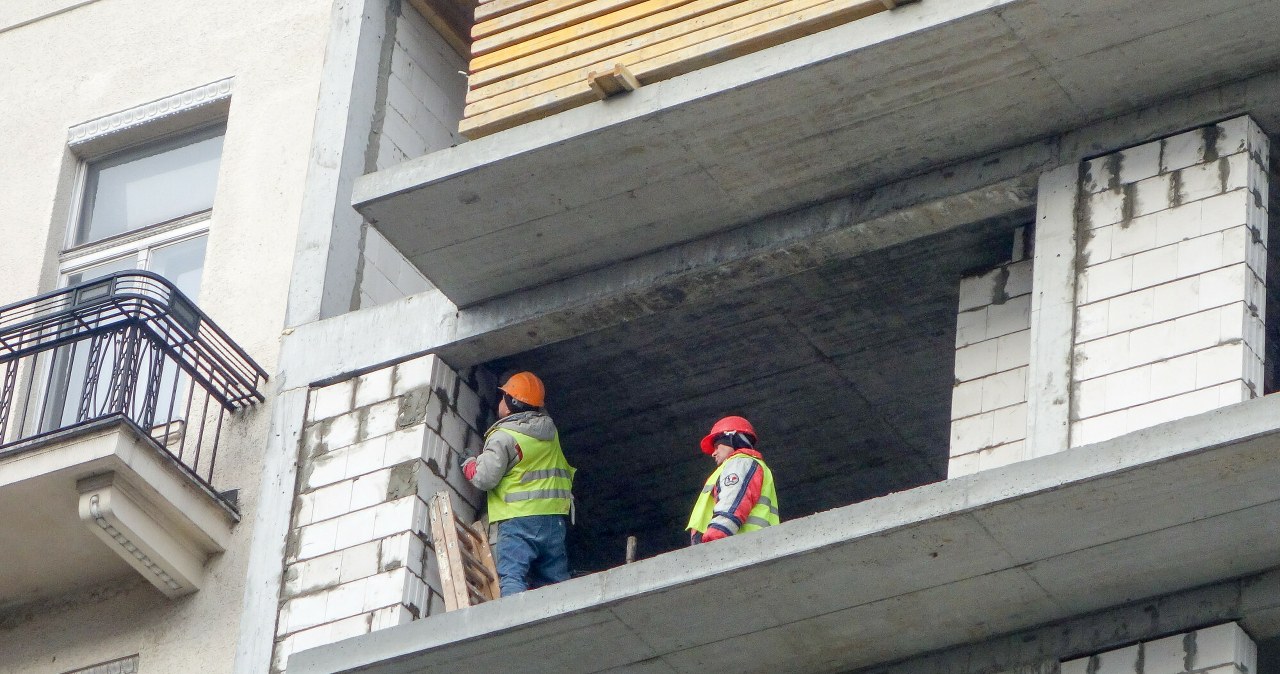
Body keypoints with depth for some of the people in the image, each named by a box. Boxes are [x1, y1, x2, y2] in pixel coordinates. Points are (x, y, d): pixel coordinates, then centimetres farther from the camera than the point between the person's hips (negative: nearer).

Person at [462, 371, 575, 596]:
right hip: (555, 518, 7)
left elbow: (485, 478, -12)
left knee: (511, 579, -15)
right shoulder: (550, 432, 12)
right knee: (556, 583, 6)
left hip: (519, 519, -6)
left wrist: (469, 464, 7)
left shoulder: (503, 437, -8)